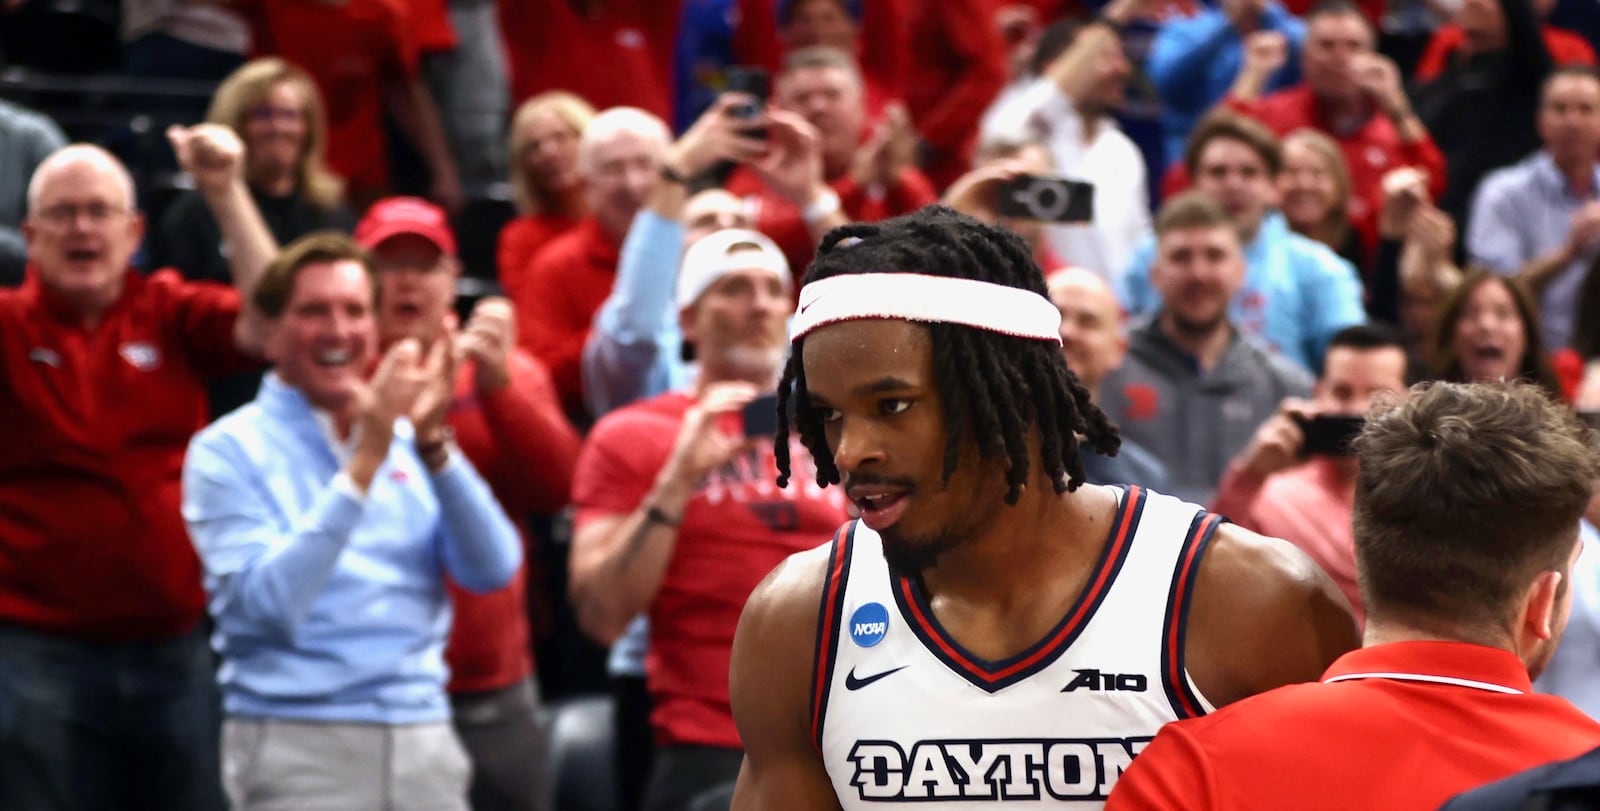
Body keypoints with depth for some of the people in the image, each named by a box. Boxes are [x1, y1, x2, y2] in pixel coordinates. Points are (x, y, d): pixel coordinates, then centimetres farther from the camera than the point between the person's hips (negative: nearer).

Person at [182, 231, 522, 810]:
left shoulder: (407, 443, 12)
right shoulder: (229, 451, -2)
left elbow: (493, 570, 0)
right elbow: (269, 605, -16)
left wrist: (432, 444, -13)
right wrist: (365, 461, -19)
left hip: (423, 743, 5)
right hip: (299, 746, -5)